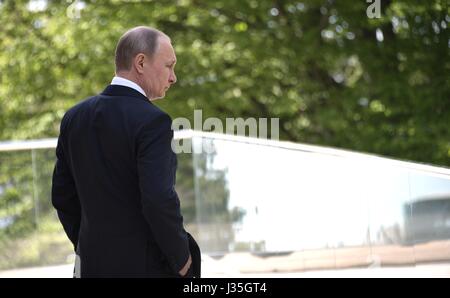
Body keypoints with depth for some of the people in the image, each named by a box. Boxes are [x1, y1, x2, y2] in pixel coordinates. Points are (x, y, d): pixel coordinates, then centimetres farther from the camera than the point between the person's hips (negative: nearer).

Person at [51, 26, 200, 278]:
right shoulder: (152, 121, -16)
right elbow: (160, 201, -24)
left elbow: (63, 195, 11)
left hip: (95, 265, 7)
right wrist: (183, 260, -10)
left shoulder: (75, 117, 6)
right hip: (148, 266, -7)